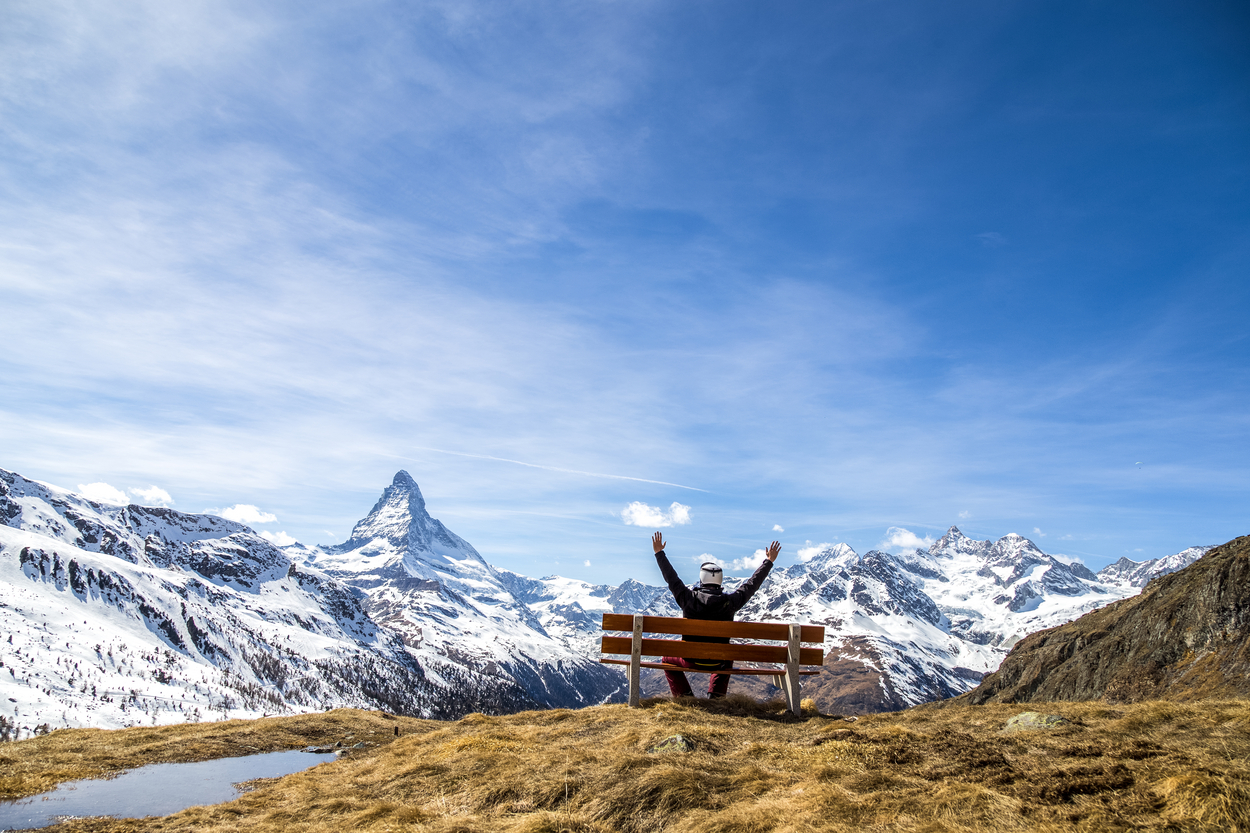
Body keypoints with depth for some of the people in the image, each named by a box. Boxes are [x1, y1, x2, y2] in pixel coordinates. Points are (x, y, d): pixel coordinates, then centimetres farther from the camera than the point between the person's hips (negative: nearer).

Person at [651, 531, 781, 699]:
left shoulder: (688, 598, -16)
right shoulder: (729, 602, -14)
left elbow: (671, 578, -3)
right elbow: (752, 584, -2)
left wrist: (659, 553, 9)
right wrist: (768, 562, 10)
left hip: (691, 661, -2)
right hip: (717, 663, 2)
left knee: (667, 660, 29)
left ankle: (684, 697, 17)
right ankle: (716, 696, 24)